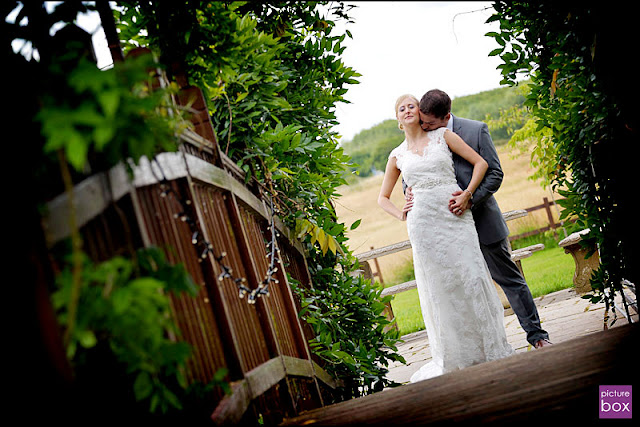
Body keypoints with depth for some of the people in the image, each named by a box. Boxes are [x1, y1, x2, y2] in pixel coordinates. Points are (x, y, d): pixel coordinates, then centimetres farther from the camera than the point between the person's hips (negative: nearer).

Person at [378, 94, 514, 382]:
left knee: (470, 276, -6)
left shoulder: (442, 136, 9)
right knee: (440, 285, 0)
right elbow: (383, 198, 22)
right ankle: (457, 356, 12)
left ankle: (491, 349, 7)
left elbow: (480, 163, 6)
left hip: (455, 215, -1)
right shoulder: (397, 156, 14)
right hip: (423, 222, 1)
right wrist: (402, 215, 5)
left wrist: (467, 193, -6)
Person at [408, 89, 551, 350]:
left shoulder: (476, 130, -7)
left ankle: (536, 334, 24)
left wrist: (470, 198, -22)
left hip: (483, 220, -2)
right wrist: (410, 191, -13)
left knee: (509, 278, 8)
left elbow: (495, 174, -7)